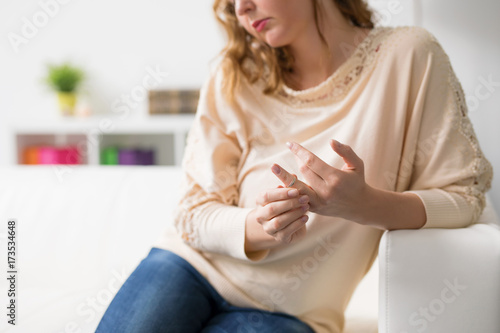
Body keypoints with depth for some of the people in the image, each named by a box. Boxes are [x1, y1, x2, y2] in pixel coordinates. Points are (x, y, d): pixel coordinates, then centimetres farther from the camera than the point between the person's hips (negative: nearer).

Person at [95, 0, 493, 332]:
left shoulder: (408, 55, -6)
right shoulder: (232, 77, 2)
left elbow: (463, 197, -6)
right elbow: (194, 211, 0)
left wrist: (364, 204, -26)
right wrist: (257, 226, -23)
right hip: (190, 266, 2)